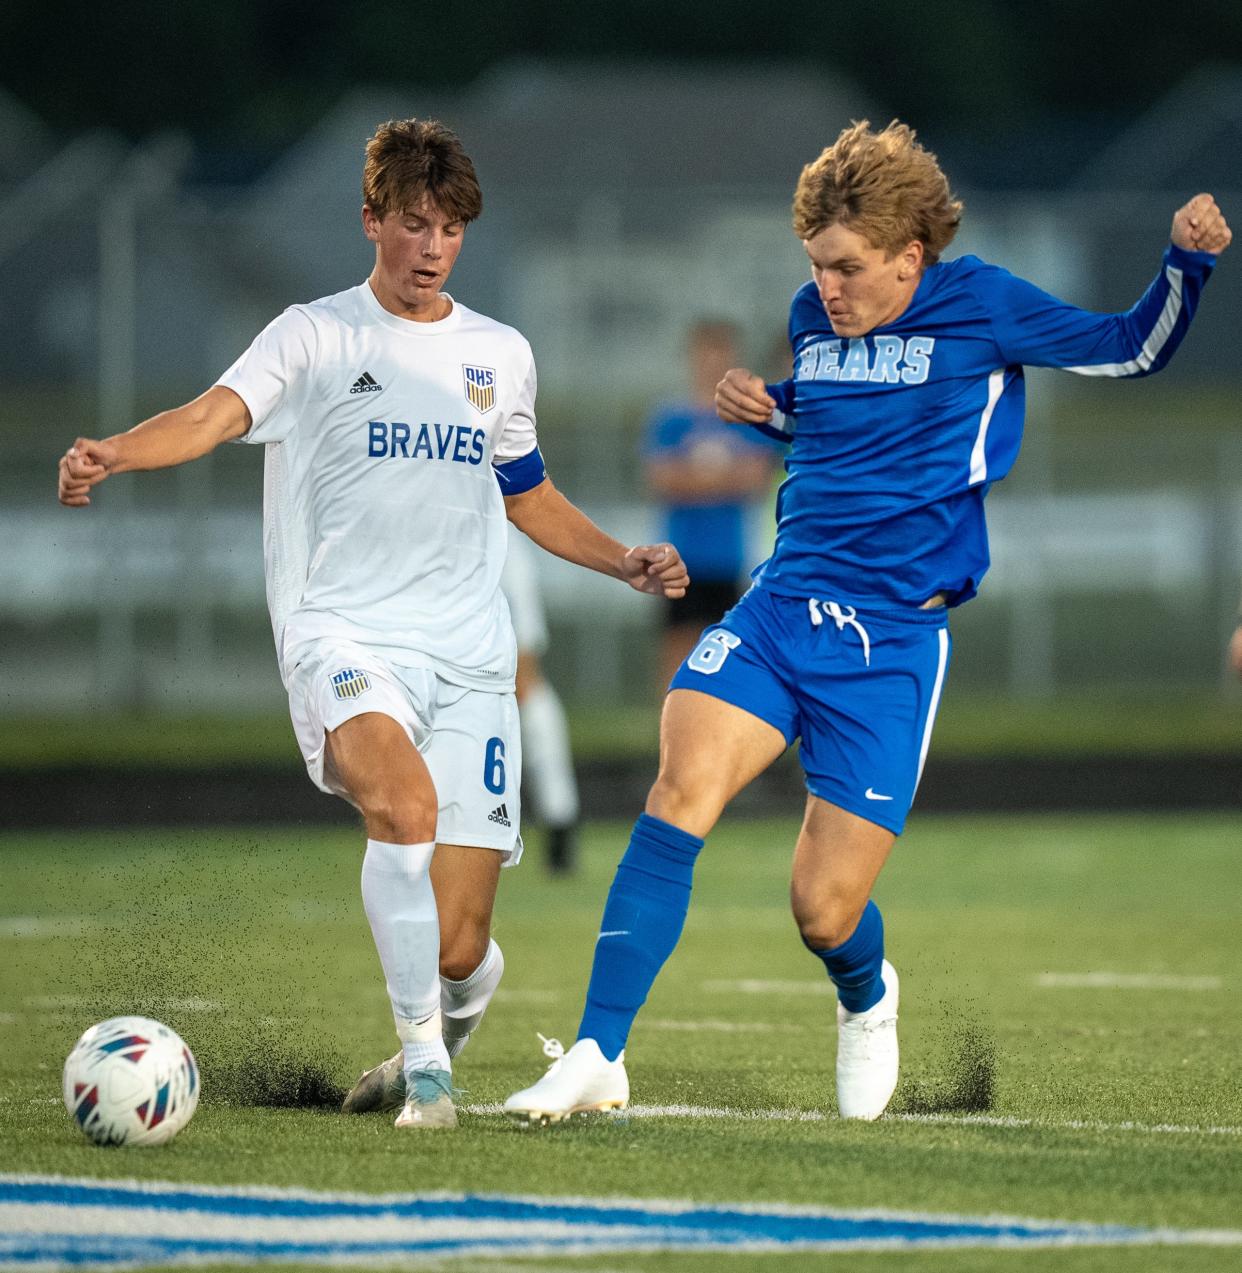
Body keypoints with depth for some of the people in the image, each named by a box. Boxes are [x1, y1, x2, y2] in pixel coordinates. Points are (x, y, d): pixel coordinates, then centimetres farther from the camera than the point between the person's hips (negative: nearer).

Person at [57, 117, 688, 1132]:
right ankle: (423, 1067, -23)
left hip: (469, 657, 3)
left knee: (457, 949, -5)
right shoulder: (317, 335, 3)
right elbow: (215, 416, -14)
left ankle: (435, 1048, 29)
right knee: (403, 795, -35)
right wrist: (112, 455, -34)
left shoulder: (500, 355, 16)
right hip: (344, 638, -3)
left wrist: (626, 562, 16)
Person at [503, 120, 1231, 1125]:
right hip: (780, 607, 3)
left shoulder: (979, 307, -3)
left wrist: (1188, 262, -11)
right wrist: (759, 404, 11)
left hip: (894, 639, -3)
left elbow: (1133, 351, 6)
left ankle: (866, 1001, 36)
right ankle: (598, 1059, -21)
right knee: (683, 789, -23)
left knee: (825, 911, -4)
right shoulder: (814, 319, 11)